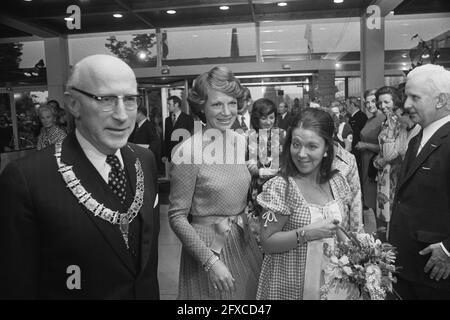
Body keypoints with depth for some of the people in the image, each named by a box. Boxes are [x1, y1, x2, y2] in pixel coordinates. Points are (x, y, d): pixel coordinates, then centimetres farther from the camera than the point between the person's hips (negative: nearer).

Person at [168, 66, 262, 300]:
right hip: (207, 245, -6)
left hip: (244, 241, 6)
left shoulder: (241, 141, 0)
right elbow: (177, 216, -16)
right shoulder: (189, 151, -18)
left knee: (251, 292, 21)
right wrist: (210, 261, -19)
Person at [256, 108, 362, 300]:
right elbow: (268, 243, -16)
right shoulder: (280, 187, -18)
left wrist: (351, 229, -9)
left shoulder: (338, 181, -3)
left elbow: (342, 230, 11)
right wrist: (307, 233, -26)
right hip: (291, 285, -4)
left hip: (332, 279, 5)